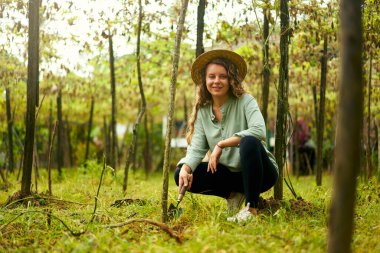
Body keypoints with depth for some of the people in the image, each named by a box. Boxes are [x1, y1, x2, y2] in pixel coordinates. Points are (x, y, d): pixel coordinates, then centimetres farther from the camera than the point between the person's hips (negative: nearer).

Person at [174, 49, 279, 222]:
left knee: (249, 142, -36)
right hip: (230, 174, 5)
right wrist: (185, 169, -28)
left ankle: (252, 208, -24)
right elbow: (196, 148, -7)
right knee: (180, 175, -12)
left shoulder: (245, 101, -12)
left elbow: (259, 131, -30)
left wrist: (221, 145, -28)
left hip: (260, 173, -4)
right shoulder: (202, 111, 2)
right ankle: (234, 194, 2)